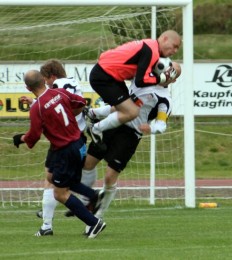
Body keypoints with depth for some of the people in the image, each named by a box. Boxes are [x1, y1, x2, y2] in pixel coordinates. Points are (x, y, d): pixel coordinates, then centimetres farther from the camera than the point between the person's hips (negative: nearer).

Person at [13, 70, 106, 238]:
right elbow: (81, 103, 15)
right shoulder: (60, 93, 0)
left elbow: (34, 135, -16)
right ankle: (93, 195, 16)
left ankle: (94, 223, -1)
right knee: (52, 176, 25)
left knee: (61, 194, 2)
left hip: (65, 151, -8)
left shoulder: (36, 108, -18)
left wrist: (21, 139, 5)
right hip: (78, 144, 8)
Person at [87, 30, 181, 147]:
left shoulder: (149, 46, 10)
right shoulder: (151, 51, -20)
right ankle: (96, 130, 2)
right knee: (131, 112, -14)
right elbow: (140, 81, -25)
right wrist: (163, 78, -13)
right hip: (102, 77, -10)